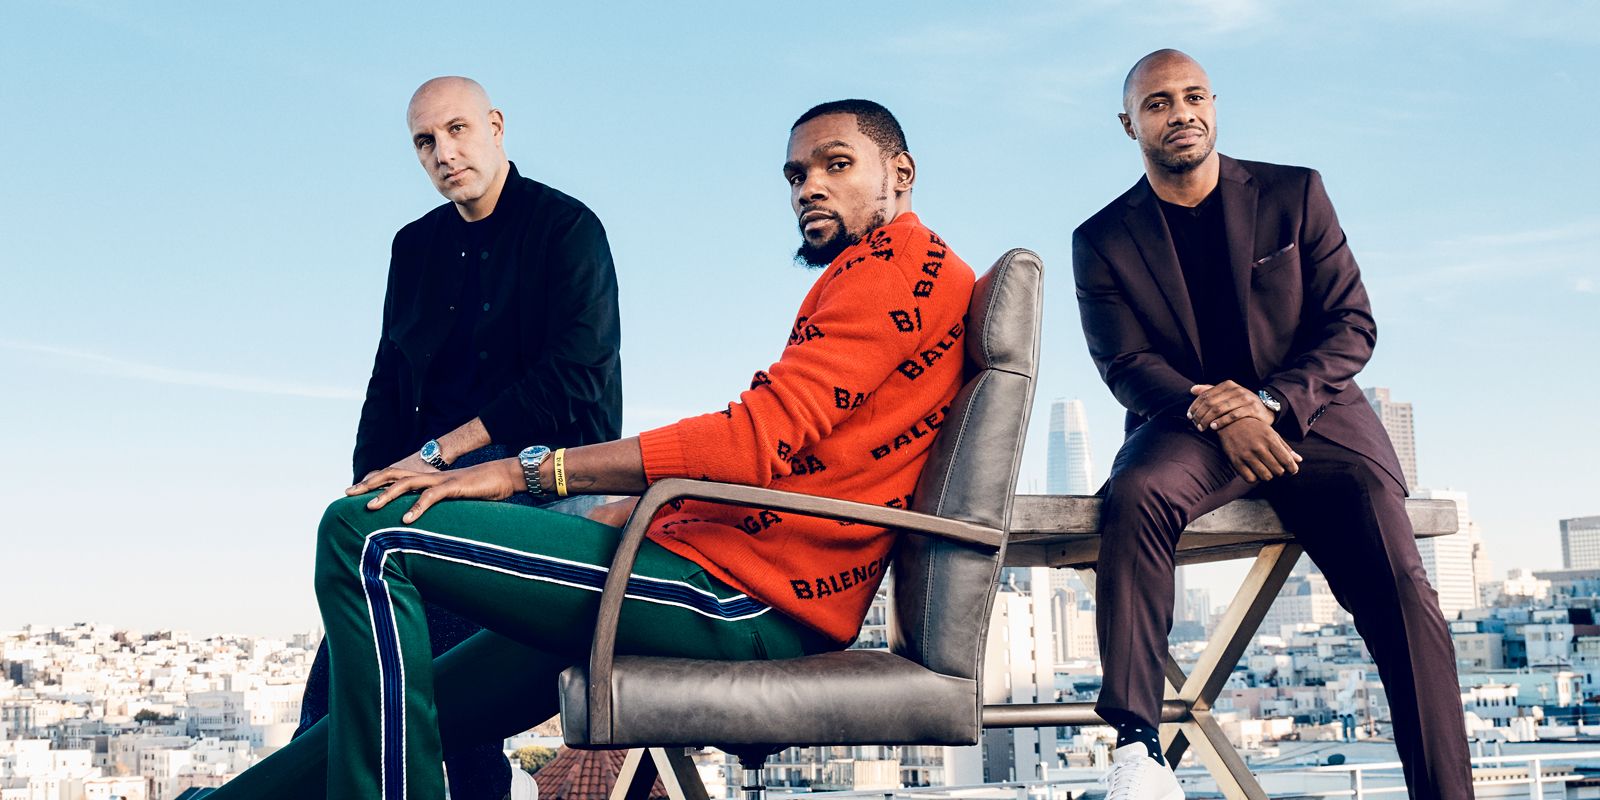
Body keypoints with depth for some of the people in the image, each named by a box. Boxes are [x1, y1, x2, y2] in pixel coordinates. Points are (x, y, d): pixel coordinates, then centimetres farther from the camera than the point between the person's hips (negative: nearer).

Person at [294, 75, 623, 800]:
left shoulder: (566, 228, -1)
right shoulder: (416, 245, 19)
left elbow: (573, 380, -12)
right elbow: (388, 381, 17)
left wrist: (439, 453, -16)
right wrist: (371, 488, -1)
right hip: (435, 472, 6)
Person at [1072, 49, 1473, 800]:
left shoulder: (1295, 195, 8)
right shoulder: (1102, 242, 7)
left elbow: (1351, 325, 3)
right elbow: (1126, 366, -1)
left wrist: (1272, 402, -15)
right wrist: (1213, 411, -21)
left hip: (1307, 410, 1)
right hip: (1189, 426, 0)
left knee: (1398, 584, -22)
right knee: (1135, 495, -35)